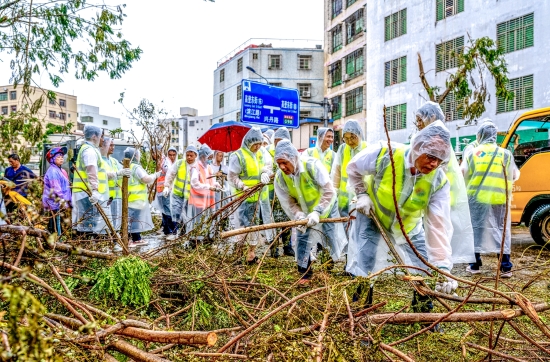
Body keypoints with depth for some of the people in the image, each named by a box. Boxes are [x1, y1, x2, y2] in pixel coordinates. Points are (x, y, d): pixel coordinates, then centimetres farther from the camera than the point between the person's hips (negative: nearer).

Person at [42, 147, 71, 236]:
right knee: (56, 222, -9)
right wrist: (63, 200, -18)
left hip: (59, 202, 9)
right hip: (55, 201, -9)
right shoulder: (53, 171, -12)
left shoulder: (61, 171, 16)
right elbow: (56, 188, -18)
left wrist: (67, 200, 15)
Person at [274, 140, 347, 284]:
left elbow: (329, 191, -34)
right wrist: (299, 217, -34)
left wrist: (317, 212, -42)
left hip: (326, 207, -3)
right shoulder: (279, 178, -20)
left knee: (335, 238, 8)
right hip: (305, 213, 3)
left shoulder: (312, 165, -33)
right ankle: (305, 273, 18)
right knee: (303, 241, 0)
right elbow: (288, 203, -17)